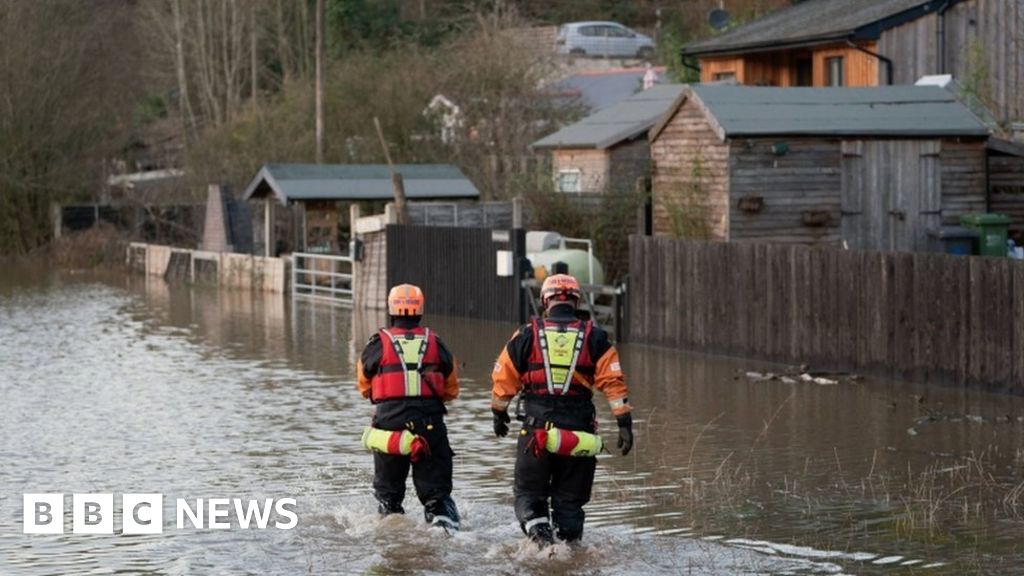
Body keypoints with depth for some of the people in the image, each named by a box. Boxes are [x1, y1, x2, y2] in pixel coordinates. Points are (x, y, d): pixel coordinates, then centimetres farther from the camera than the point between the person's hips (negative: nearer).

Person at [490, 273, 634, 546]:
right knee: (569, 499, 14)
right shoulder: (594, 337, 2)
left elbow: (503, 378, 8)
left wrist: (499, 414, 22)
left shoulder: (527, 336, 2)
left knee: (529, 495, 8)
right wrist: (625, 423, -1)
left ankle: (539, 532, -16)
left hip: (536, 428, -1)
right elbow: (613, 382, -3)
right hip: (579, 429, 1)